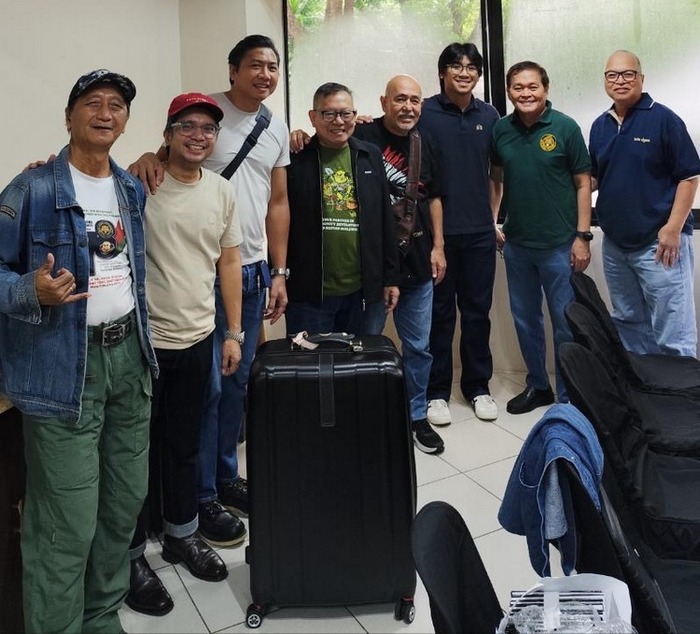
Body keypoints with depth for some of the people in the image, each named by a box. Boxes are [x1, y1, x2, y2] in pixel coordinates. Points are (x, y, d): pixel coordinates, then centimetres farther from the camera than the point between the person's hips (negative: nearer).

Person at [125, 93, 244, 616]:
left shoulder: (222, 190, 6)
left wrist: (234, 332, 9)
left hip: (198, 339, 5)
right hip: (142, 339, -4)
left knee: (186, 446, 19)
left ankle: (182, 534, 39)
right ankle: (132, 555, 27)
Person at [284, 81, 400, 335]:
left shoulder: (370, 156, 9)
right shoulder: (296, 159, -3)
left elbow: (385, 221, 10)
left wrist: (390, 278, 8)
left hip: (360, 290, 4)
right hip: (308, 292, -3)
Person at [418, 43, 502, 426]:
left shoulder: (488, 115, 9)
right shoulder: (425, 113, -2)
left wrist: (494, 216, 10)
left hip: (479, 232, 3)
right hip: (437, 231, -3)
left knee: (477, 311, 10)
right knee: (439, 314, 4)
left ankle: (478, 387, 23)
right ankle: (436, 392, 16)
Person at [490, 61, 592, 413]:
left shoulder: (565, 127, -6)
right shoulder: (501, 130, 4)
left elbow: (583, 183, -5)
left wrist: (582, 236, -9)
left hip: (559, 244, -4)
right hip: (516, 244, 4)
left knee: (566, 323, 4)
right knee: (525, 319, 14)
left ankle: (568, 396, 20)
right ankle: (537, 386, 31)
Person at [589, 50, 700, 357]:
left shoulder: (663, 119, -7)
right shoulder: (600, 126, 10)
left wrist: (673, 228, -17)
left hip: (658, 243, -6)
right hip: (614, 244, 7)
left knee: (672, 331, -4)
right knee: (627, 322, 18)